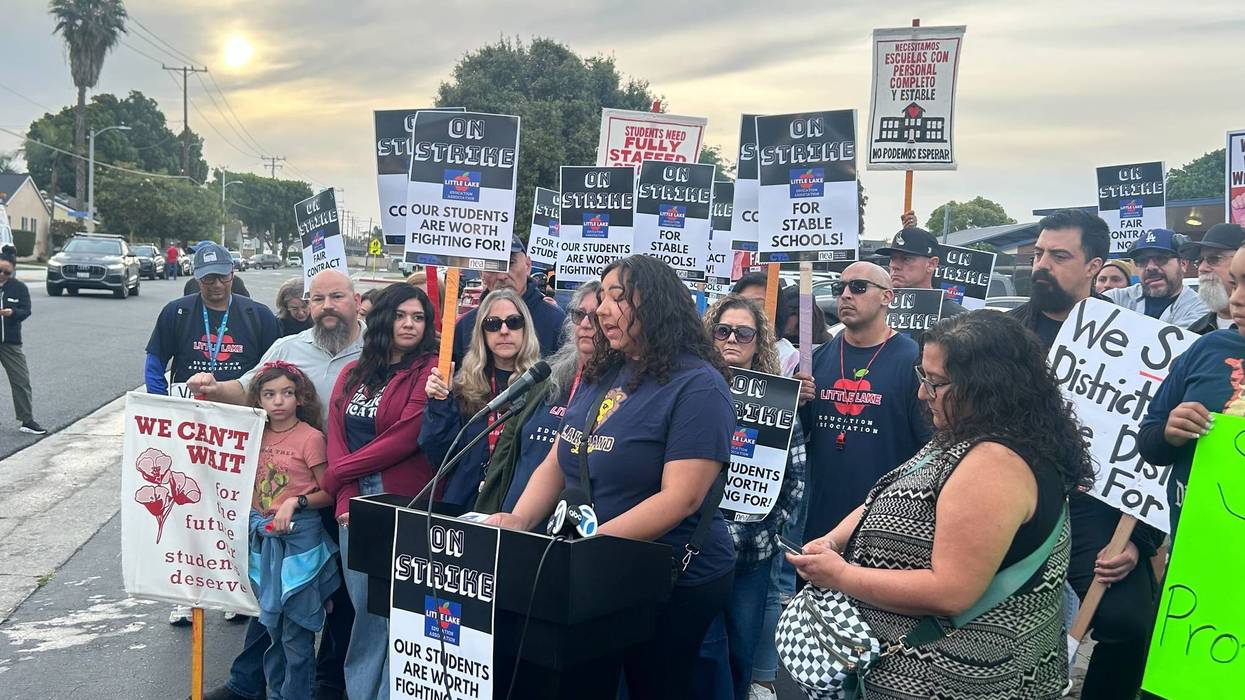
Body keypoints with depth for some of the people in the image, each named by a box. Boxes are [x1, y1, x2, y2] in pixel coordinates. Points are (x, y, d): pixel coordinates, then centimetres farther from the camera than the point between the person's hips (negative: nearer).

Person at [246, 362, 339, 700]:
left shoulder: (311, 437, -11)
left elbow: (329, 494, -8)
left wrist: (296, 502, -21)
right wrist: (254, 522, 3)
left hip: (300, 537, -6)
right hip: (263, 538, 6)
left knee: (295, 631, -1)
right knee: (271, 625, 18)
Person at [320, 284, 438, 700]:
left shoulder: (430, 370, -4)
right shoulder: (353, 373, 13)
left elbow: (407, 437, -12)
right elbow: (336, 435, 7)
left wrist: (339, 473, -4)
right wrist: (346, 499, -7)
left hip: (404, 505, -4)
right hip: (355, 504, 5)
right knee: (363, 606, 11)